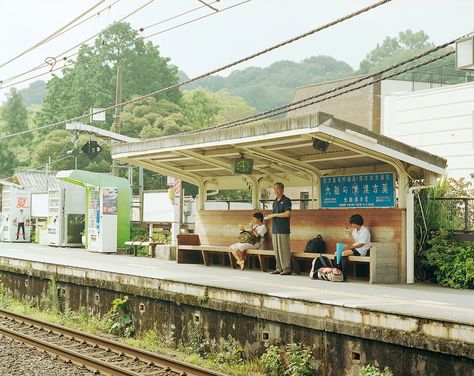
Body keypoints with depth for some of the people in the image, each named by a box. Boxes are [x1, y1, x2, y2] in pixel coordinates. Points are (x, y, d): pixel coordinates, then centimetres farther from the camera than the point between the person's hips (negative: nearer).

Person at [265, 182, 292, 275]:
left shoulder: (286, 201, -5)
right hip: (275, 229, 8)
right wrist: (269, 217, 8)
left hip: (283, 230, -8)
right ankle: (279, 268, 12)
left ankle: (287, 269, -5)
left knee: (284, 249, -8)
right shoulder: (275, 202, 19)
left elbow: (288, 214, -15)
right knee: (276, 250, 7)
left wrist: (274, 215, -12)